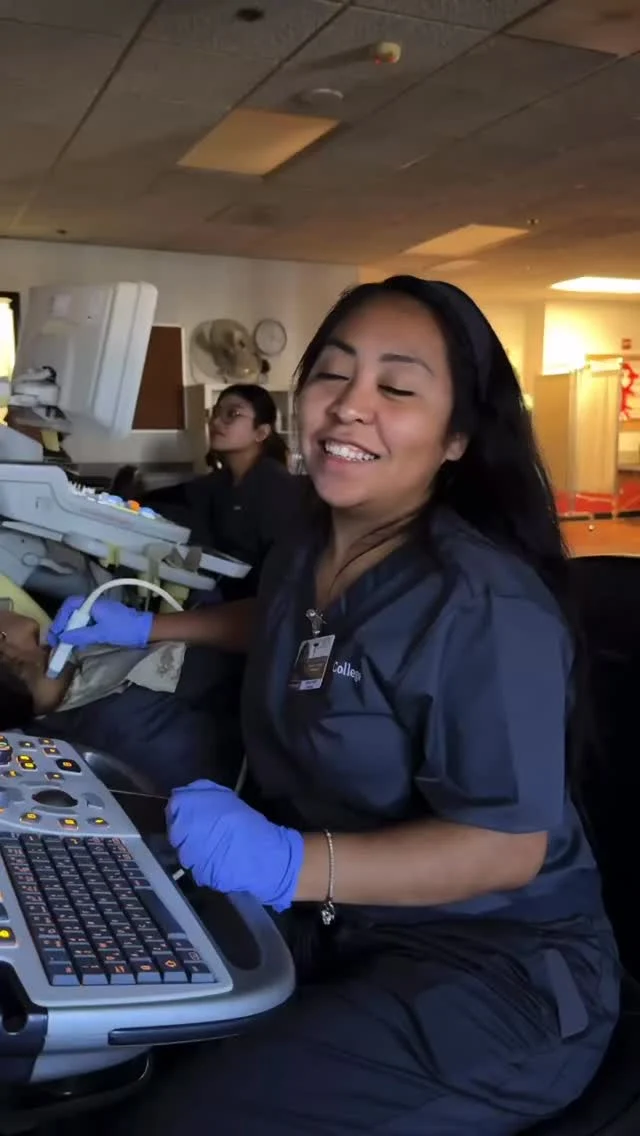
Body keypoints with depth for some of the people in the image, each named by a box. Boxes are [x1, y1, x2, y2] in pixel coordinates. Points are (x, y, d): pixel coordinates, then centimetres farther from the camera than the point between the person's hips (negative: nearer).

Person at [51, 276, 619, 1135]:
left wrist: (293, 865, -33)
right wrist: (145, 628, 24)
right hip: (323, 920, 8)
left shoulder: (485, 604, -24)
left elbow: (507, 846, -23)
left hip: (489, 971, -7)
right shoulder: (310, 549, 2)